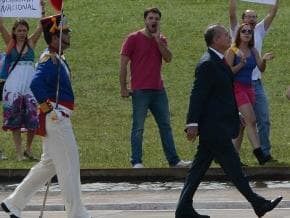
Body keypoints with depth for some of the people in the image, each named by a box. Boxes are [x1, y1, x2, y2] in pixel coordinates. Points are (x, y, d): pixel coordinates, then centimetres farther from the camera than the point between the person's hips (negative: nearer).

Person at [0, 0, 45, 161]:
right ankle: (19, 152, 4)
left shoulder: (31, 43, 9)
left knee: (33, 120, -3)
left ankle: (28, 148, 17)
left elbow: (41, 27, -1)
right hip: (13, 85, -1)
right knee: (14, 120, -1)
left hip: (30, 85, 1)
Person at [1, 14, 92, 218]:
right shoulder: (50, 60, -18)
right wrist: (45, 106, -21)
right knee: (69, 167, -4)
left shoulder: (59, 60, 14)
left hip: (59, 119, 10)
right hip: (55, 118, -10)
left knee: (49, 165, 16)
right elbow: (36, 84, -32)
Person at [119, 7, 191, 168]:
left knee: (166, 126, 9)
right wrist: (123, 88, -8)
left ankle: (174, 160, 14)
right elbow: (123, 64, -4)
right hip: (140, 91, -5)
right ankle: (137, 162, 0)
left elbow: (168, 58, -4)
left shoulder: (161, 40, 12)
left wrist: (158, 40, -11)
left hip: (158, 90, 5)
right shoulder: (134, 39, -3)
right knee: (138, 128, -3)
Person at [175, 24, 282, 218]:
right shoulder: (207, 64, -15)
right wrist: (193, 123, -22)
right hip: (214, 128, -10)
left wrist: (237, 114, 26)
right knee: (233, 167, -2)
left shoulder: (219, 62, 16)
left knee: (199, 168, 9)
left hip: (217, 127, 10)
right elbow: (197, 95, -19)